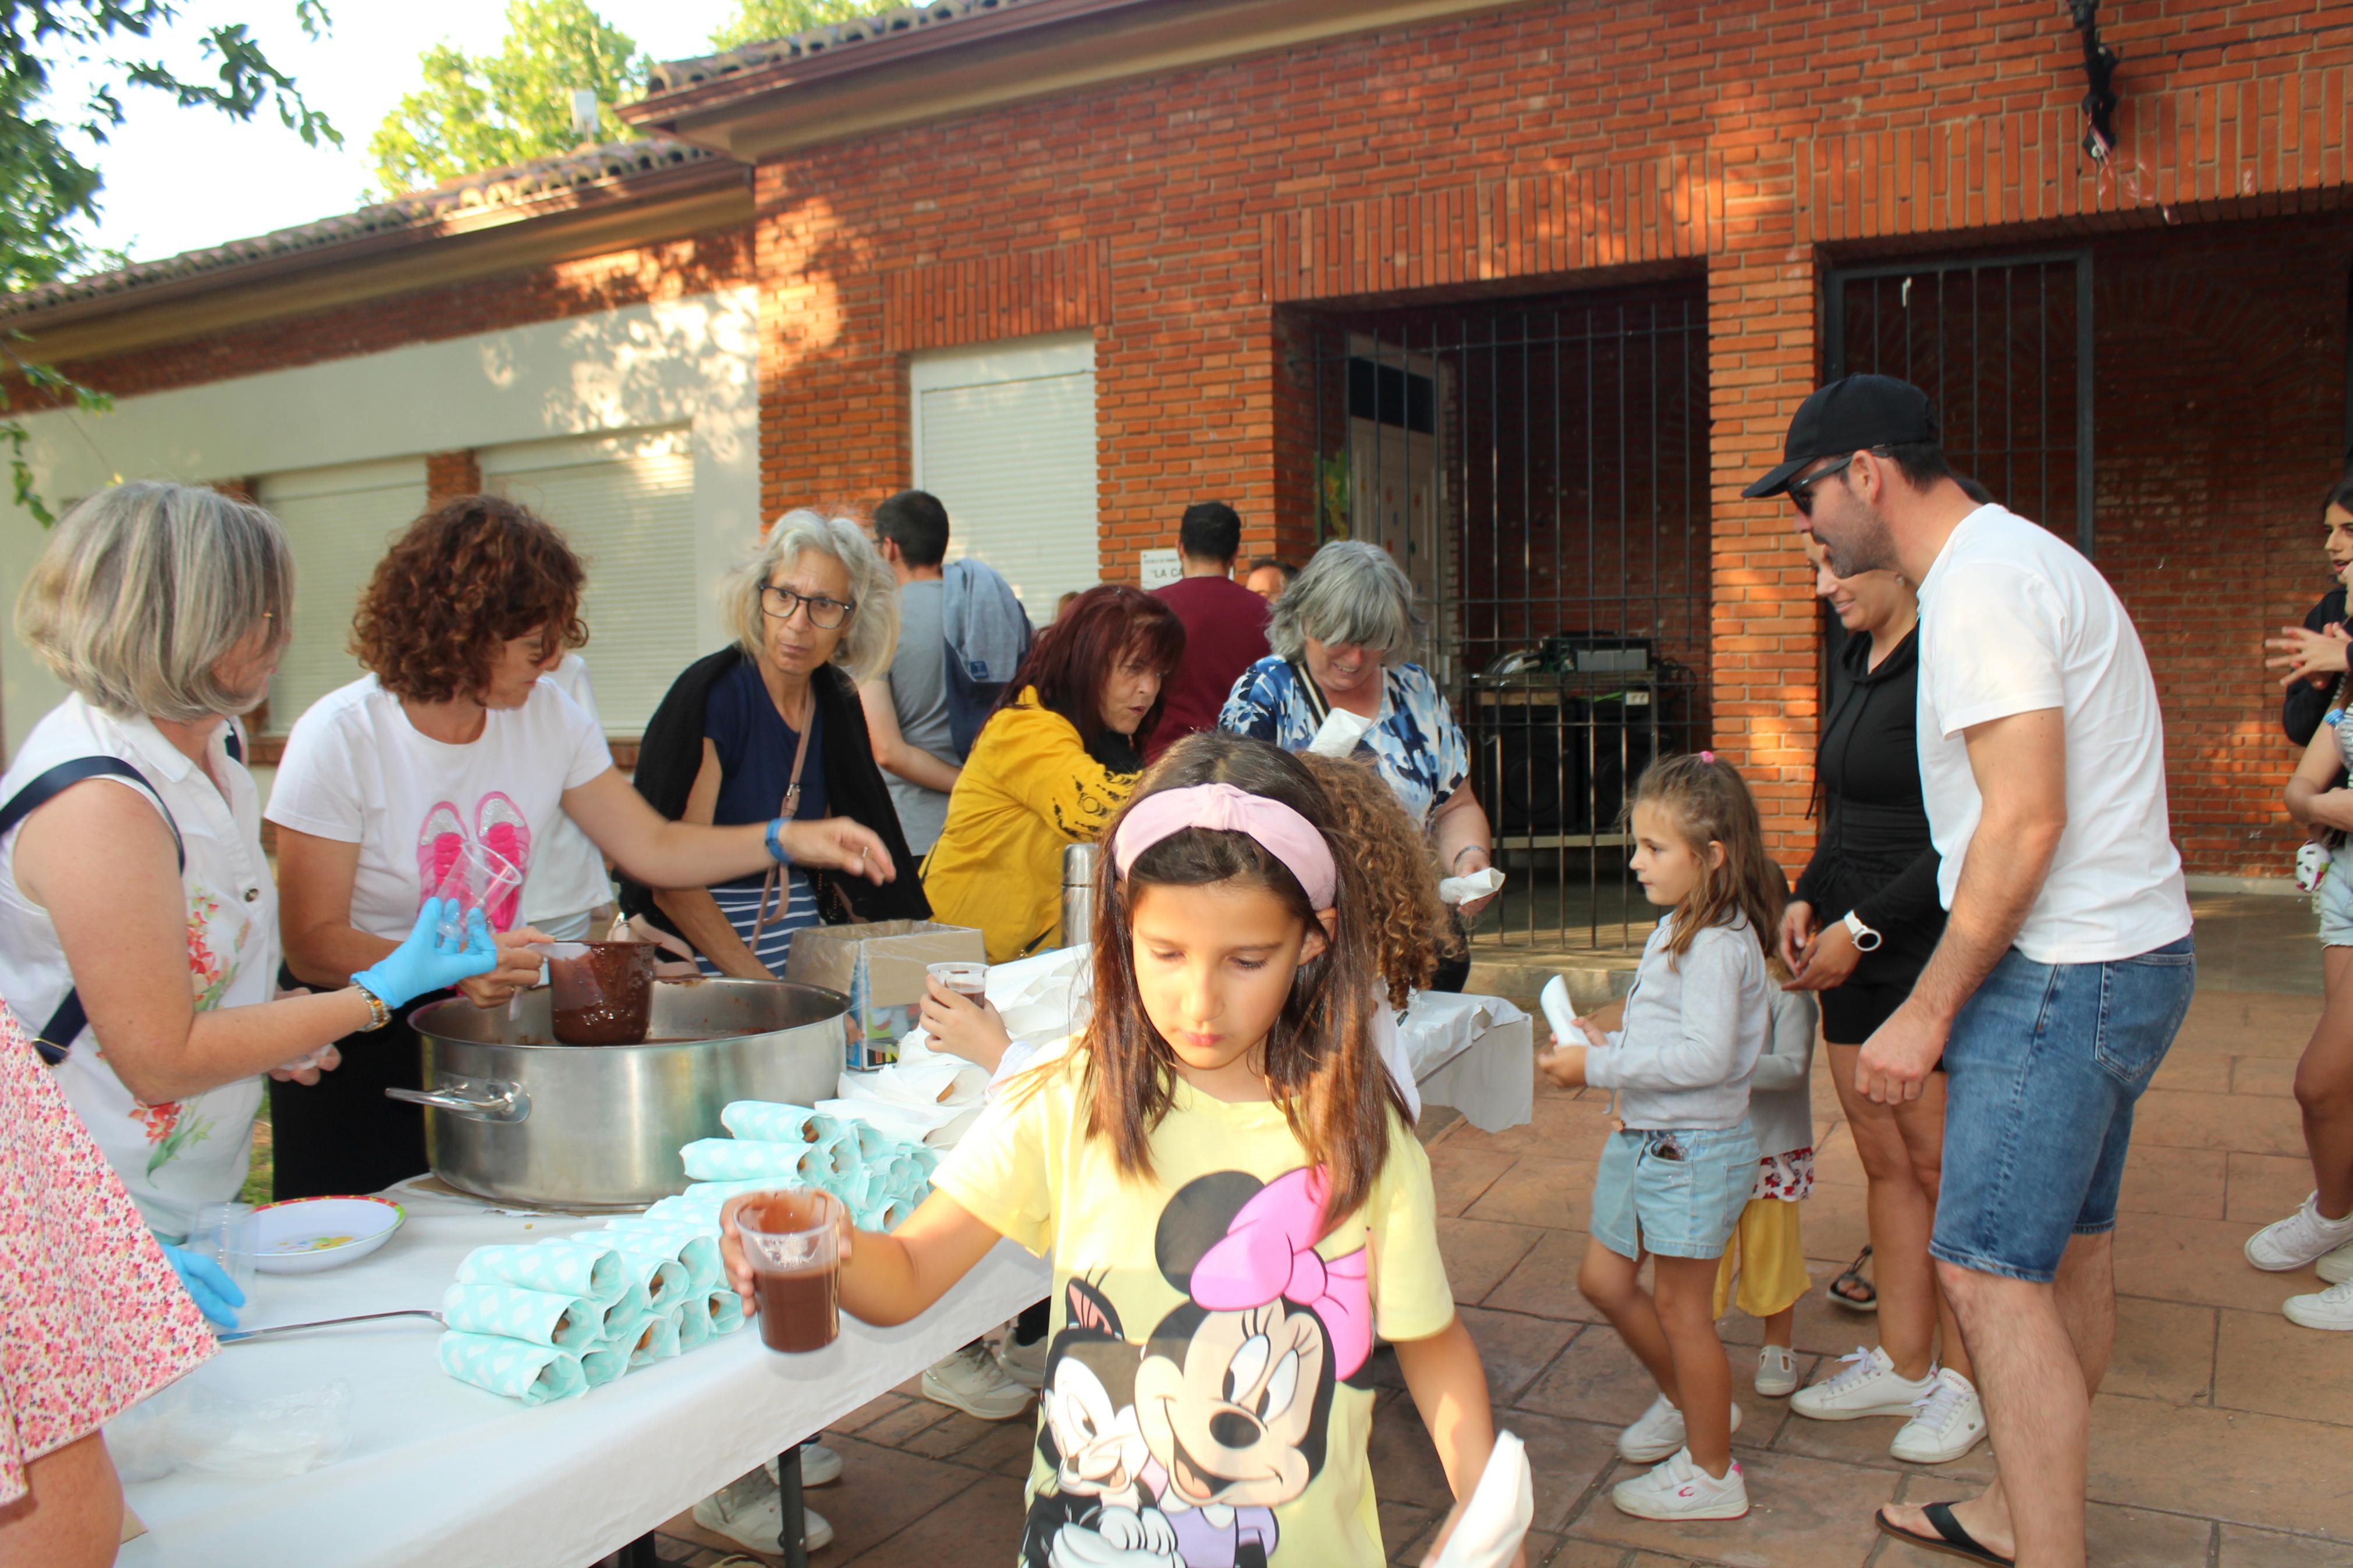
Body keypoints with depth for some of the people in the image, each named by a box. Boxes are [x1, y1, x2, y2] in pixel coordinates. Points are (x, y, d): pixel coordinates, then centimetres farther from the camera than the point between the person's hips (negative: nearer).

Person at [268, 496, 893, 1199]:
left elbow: (652, 846, 1)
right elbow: (312, 943, -18)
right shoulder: (339, 739, -16)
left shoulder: (548, 719, -1)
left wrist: (789, 840, -12)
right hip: (356, 1056, -4)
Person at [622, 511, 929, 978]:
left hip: (803, 937, 5)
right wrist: (763, 989, -19)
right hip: (703, 952, -5)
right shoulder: (712, 693, -12)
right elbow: (671, 879, -15)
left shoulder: (837, 700, 5)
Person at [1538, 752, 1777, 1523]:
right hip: (1645, 1136, 10)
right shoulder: (1679, 931, 9)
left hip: (1694, 1147, -10)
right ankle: (1685, 1400, 40)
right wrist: (1607, 1045, 4)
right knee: (1604, 1279, 18)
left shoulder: (1717, 944, -21)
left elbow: (1708, 1055, -29)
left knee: (1679, 1307, 4)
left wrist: (1601, 1067, -24)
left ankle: (1710, 1473, 22)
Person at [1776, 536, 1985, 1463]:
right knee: (1884, 1159, 13)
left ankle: (1963, 1380, 19)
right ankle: (1902, 1363, 25)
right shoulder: (1858, 664, 13)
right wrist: (1808, 899, 6)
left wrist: (1861, 929, -15)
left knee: (1938, 1165, 3)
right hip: (1856, 952, 8)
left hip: (1934, 950, -8)